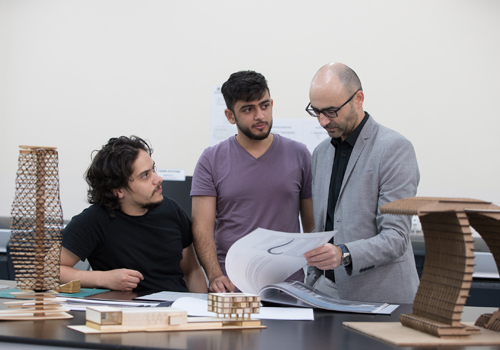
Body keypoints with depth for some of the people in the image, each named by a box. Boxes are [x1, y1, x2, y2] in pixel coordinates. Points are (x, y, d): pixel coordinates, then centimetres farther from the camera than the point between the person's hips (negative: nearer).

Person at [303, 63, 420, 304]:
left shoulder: (394, 148, -6)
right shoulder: (321, 153, 17)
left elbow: (395, 238, -13)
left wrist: (344, 254, -26)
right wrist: (311, 284, 14)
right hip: (327, 290, 5)